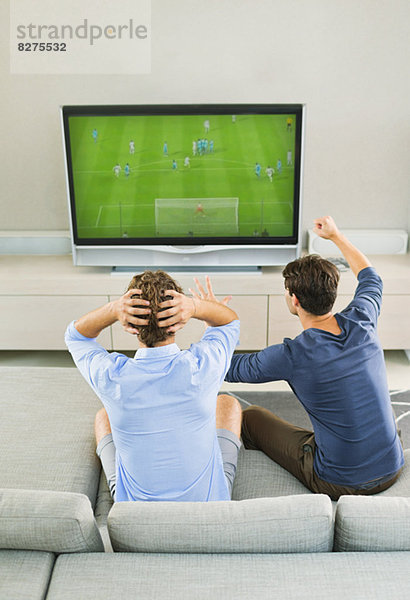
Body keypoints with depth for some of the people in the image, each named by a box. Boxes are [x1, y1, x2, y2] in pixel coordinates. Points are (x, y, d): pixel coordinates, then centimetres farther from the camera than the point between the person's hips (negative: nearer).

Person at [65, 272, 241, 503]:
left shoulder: (112, 376, -24)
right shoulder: (201, 366, -25)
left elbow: (75, 335, 1)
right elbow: (231, 320, -1)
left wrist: (113, 309, -22)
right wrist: (196, 307, -24)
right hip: (210, 499, 0)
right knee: (228, 403, 21)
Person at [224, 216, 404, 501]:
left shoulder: (290, 356, -24)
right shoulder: (361, 323, -11)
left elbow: (229, 369, -6)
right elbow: (371, 279, 14)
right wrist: (336, 236, 24)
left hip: (339, 483, -4)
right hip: (392, 471, 5)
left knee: (251, 416, 12)